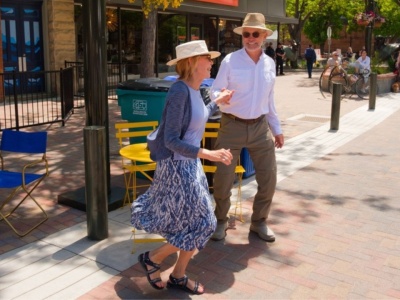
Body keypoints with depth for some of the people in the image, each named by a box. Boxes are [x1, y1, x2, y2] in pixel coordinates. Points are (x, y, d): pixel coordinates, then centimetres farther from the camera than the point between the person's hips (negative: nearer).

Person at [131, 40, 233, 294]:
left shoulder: (194, 90, 5)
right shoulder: (180, 91, -22)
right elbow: (171, 141, -25)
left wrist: (218, 103, 27)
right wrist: (208, 154, -33)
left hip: (189, 164, 9)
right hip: (177, 166, -9)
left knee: (197, 223, 15)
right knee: (199, 225, 0)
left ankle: (178, 277, 32)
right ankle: (152, 258, 20)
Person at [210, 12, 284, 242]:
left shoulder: (270, 63, 5)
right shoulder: (230, 61, -9)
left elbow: (269, 99, 14)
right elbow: (215, 92, -9)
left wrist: (277, 128, 15)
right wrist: (221, 97, -34)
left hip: (260, 127, 4)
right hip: (233, 126, -4)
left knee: (269, 178, 8)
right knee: (223, 179, 2)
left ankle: (259, 222, 30)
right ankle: (221, 221, 27)